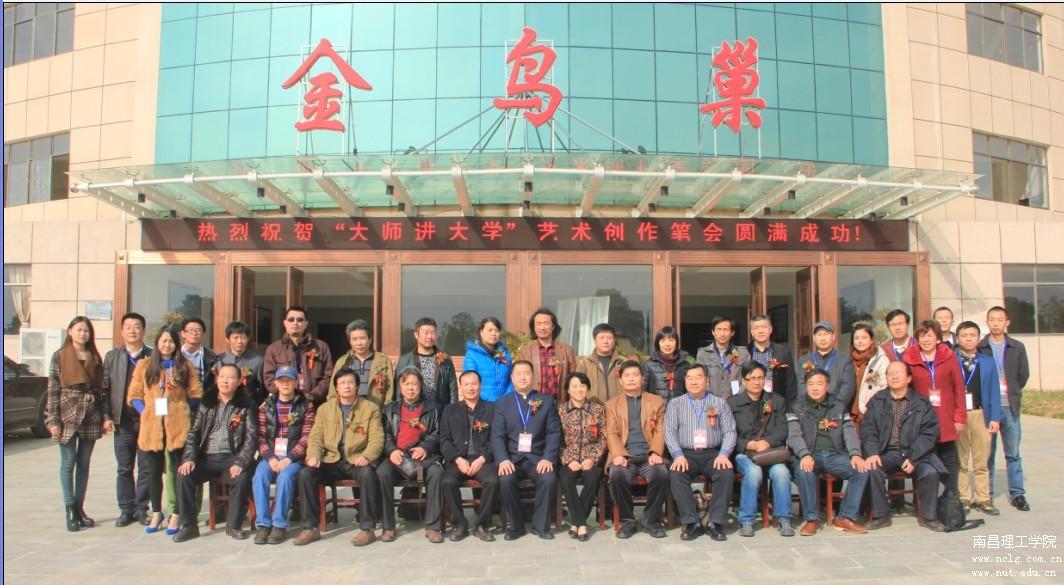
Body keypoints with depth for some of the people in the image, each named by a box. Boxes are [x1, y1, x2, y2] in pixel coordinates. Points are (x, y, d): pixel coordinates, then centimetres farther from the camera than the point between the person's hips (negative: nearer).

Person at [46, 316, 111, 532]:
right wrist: (53, 420, -10)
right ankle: (70, 510, 4)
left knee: (84, 463, 7)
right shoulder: (59, 356, 1)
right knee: (68, 462, -1)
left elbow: (101, 389, 9)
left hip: (91, 417, 3)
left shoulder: (96, 358, 10)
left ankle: (79, 508, 14)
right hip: (68, 415, -3)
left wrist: (106, 416, 2)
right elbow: (52, 390, -3)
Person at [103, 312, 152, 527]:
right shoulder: (111, 357, 9)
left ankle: (141, 509, 15)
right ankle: (126, 510, 17)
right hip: (123, 421, 2)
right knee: (124, 469, 8)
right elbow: (105, 389, 6)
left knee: (146, 468, 4)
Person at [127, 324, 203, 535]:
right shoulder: (144, 365, 11)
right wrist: (144, 411, -4)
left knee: (178, 470, -1)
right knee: (154, 470, 10)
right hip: (151, 425, 2)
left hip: (178, 426, -2)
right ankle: (156, 513, 23)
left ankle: (176, 514, 7)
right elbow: (133, 395, 9)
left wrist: (182, 410, -4)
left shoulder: (185, 367, 8)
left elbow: (196, 395, 6)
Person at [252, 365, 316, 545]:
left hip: (294, 457, -2)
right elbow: (261, 436, 6)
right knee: (259, 476, -27)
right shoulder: (266, 406, 15)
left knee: (285, 477, -31)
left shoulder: (306, 406, 7)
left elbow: (307, 437, -2)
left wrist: (289, 458, -14)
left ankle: (279, 525, -21)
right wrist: (270, 458, -10)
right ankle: (263, 523, -19)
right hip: (270, 456, 3)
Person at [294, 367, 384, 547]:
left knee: (367, 473, -35)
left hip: (357, 461, -3)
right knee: (305, 473, -23)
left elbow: (377, 438, -1)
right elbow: (315, 437, 10)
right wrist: (313, 455, -12)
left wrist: (366, 456, -22)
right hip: (331, 461, 3)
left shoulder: (370, 408, 8)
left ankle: (367, 529, -24)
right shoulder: (324, 409, 16)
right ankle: (310, 528, -12)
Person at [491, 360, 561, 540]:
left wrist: (548, 458, -13)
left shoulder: (547, 401, 10)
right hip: (512, 457, 0)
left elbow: (554, 432, 2)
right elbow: (497, 435, 1)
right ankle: (516, 525, -7)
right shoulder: (502, 403, 11)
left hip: (537, 457, 0)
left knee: (548, 478, -29)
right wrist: (503, 459, -16)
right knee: (505, 479, -30)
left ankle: (540, 525, -7)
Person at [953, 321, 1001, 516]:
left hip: (981, 414, 2)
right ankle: (963, 499, 13)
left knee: (981, 461, 7)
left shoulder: (987, 361, 8)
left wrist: (995, 418, -1)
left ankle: (982, 499, 15)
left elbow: (994, 391, 6)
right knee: (960, 461, 5)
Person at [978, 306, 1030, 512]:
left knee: (1013, 454, 6)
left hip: (1010, 407, 1)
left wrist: (1011, 392, 6)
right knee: (987, 453, 5)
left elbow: (1024, 374, 10)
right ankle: (986, 494, 13)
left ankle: (1017, 494, 14)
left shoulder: (1017, 347, 6)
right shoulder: (979, 348, 0)